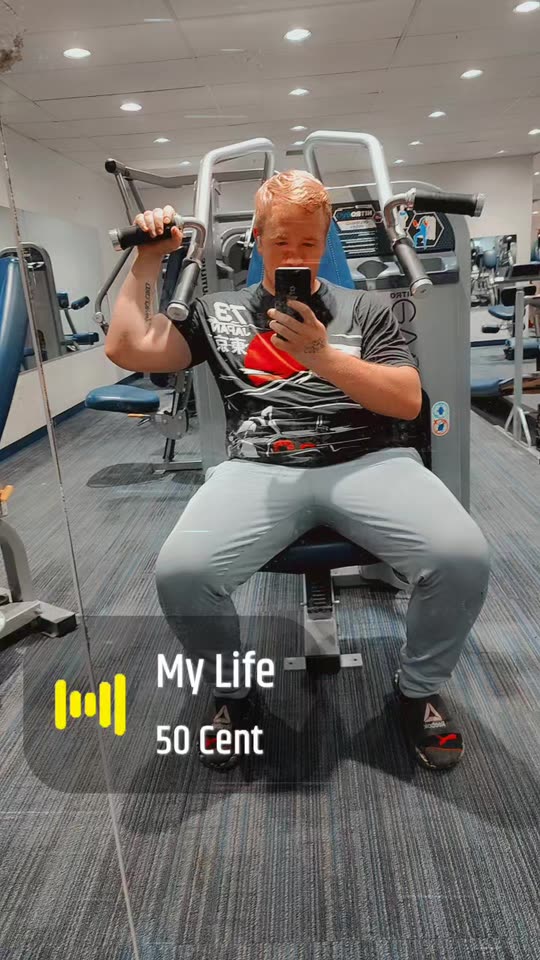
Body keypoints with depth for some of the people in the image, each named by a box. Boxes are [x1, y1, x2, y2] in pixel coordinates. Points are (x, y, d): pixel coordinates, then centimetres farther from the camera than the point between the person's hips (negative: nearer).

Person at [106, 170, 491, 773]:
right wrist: (147, 261, 16)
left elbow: (408, 402, 4)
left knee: (463, 558, -27)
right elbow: (126, 349, 14)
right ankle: (233, 694, 5)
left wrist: (322, 356, -8)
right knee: (179, 572, -28)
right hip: (260, 470, 0)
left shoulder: (365, 310, 17)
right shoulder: (219, 313, 20)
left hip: (367, 461, 1)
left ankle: (417, 690, 5)